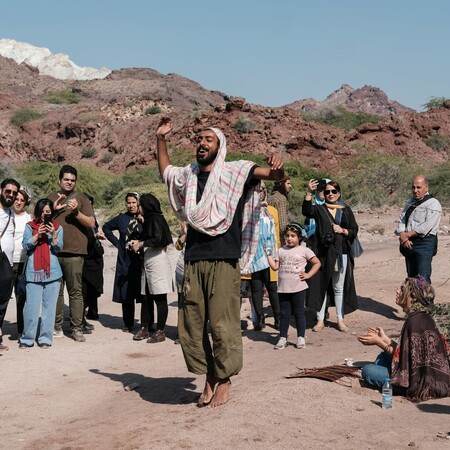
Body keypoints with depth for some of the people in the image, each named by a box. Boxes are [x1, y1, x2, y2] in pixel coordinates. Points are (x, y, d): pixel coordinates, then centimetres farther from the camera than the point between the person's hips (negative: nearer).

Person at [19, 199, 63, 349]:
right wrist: (38, 234, -13)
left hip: (52, 272, 1)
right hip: (34, 272, -1)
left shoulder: (57, 227, 10)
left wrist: (53, 234, -13)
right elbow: (26, 245, -1)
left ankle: (45, 338, 9)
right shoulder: (30, 226, 9)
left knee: (49, 306, 2)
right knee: (31, 306, -4)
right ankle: (27, 339, 6)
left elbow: (58, 248, 1)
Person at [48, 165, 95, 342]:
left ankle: (77, 329, -1)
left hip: (74, 252, -3)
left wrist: (76, 211, -15)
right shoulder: (52, 198, 15)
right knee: (56, 291, 6)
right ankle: (57, 326, 14)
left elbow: (91, 223, 0)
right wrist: (54, 209, -3)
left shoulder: (81, 198, 7)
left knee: (76, 292, -3)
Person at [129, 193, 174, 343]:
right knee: (147, 297, 11)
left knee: (160, 298, -5)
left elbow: (158, 239, -23)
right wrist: (138, 242, 9)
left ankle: (160, 332, -2)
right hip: (149, 263, 10)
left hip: (158, 262, -10)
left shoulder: (156, 219, -11)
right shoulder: (149, 220, 18)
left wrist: (141, 244, -13)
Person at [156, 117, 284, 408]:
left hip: (224, 261, -5)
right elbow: (165, 171, 36)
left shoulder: (234, 172, 0)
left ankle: (224, 381, 11)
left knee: (222, 324, -5)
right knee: (191, 324, 7)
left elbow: (275, 175, -8)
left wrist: (277, 169, -31)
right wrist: (161, 139, 24)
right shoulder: (188, 175, 15)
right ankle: (209, 377, 20)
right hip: (194, 261, 5)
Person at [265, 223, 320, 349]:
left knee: (299, 313, 5)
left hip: (298, 288, -3)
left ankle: (301, 338, 13)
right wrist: (268, 254, -1)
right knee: (284, 314, 10)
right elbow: (275, 266, 4)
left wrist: (308, 275, -7)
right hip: (283, 288, 3)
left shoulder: (304, 250, 0)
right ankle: (282, 338, 15)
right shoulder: (281, 251, 9)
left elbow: (317, 263, 3)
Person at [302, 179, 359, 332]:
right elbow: (306, 211, -18)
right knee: (322, 285, 1)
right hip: (324, 252, -1)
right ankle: (320, 320, 9)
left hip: (341, 252, 1)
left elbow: (354, 231, 9)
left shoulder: (346, 210, 10)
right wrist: (309, 193, -29)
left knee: (339, 288, 8)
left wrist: (342, 230, -10)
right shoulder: (319, 209, 4)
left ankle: (340, 319, 16)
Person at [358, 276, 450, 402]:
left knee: (367, 370, -8)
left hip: (424, 384, -10)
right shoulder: (423, 317, 8)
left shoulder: (414, 320, -20)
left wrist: (379, 342, -7)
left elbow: (404, 356, -17)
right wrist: (384, 339, 17)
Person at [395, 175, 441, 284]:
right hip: (408, 244, 7)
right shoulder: (410, 202, 20)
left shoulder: (433, 204, -4)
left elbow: (426, 227, -15)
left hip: (425, 243, -7)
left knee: (423, 278, -12)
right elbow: (401, 220, 11)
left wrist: (407, 235, -11)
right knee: (411, 278, 9)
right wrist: (403, 236, -8)